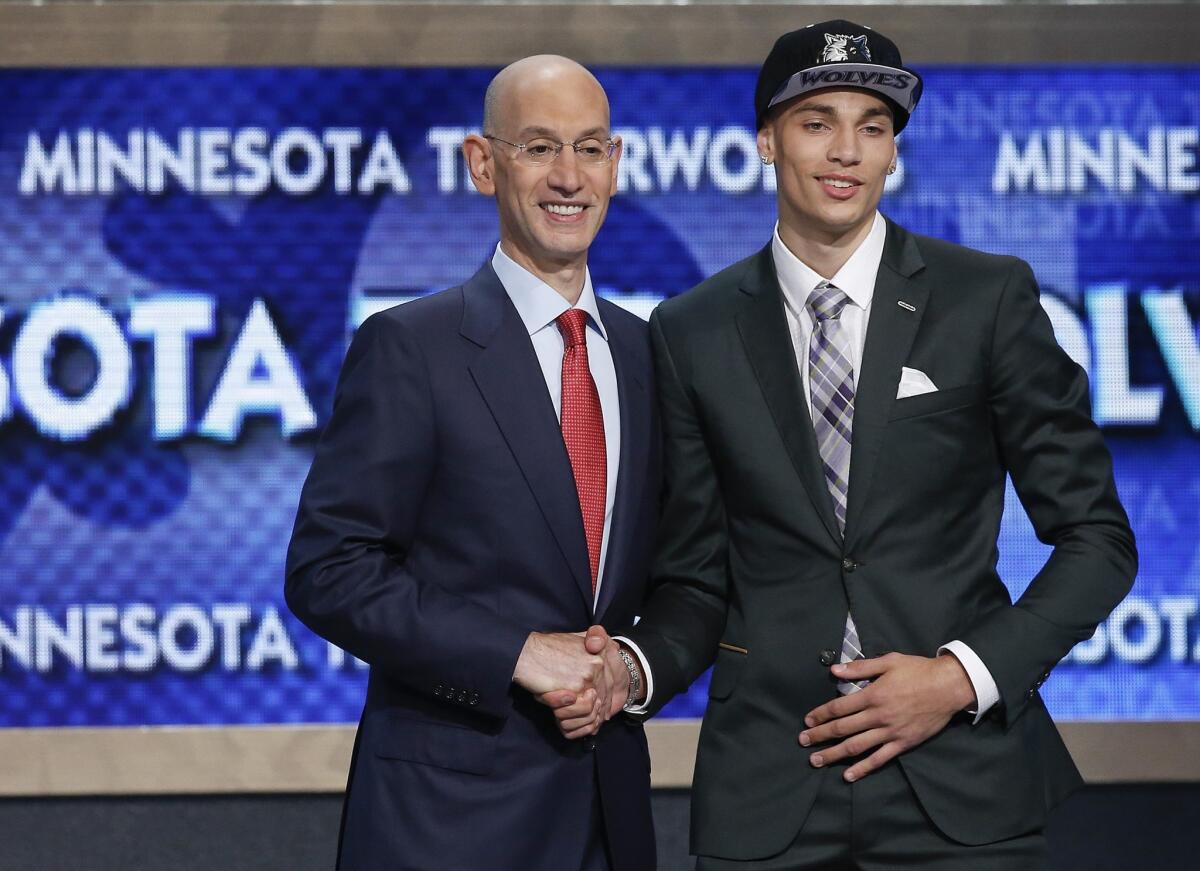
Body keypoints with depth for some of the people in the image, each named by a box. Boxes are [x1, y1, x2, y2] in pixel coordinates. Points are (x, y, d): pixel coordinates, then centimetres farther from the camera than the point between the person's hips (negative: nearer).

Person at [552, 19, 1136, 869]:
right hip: (767, 794, 1)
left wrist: (964, 674, -10)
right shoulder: (692, 333, 6)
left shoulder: (989, 298, 0)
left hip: (960, 782, -1)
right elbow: (698, 576, 10)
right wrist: (634, 668, -10)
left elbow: (1097, 537, 2)